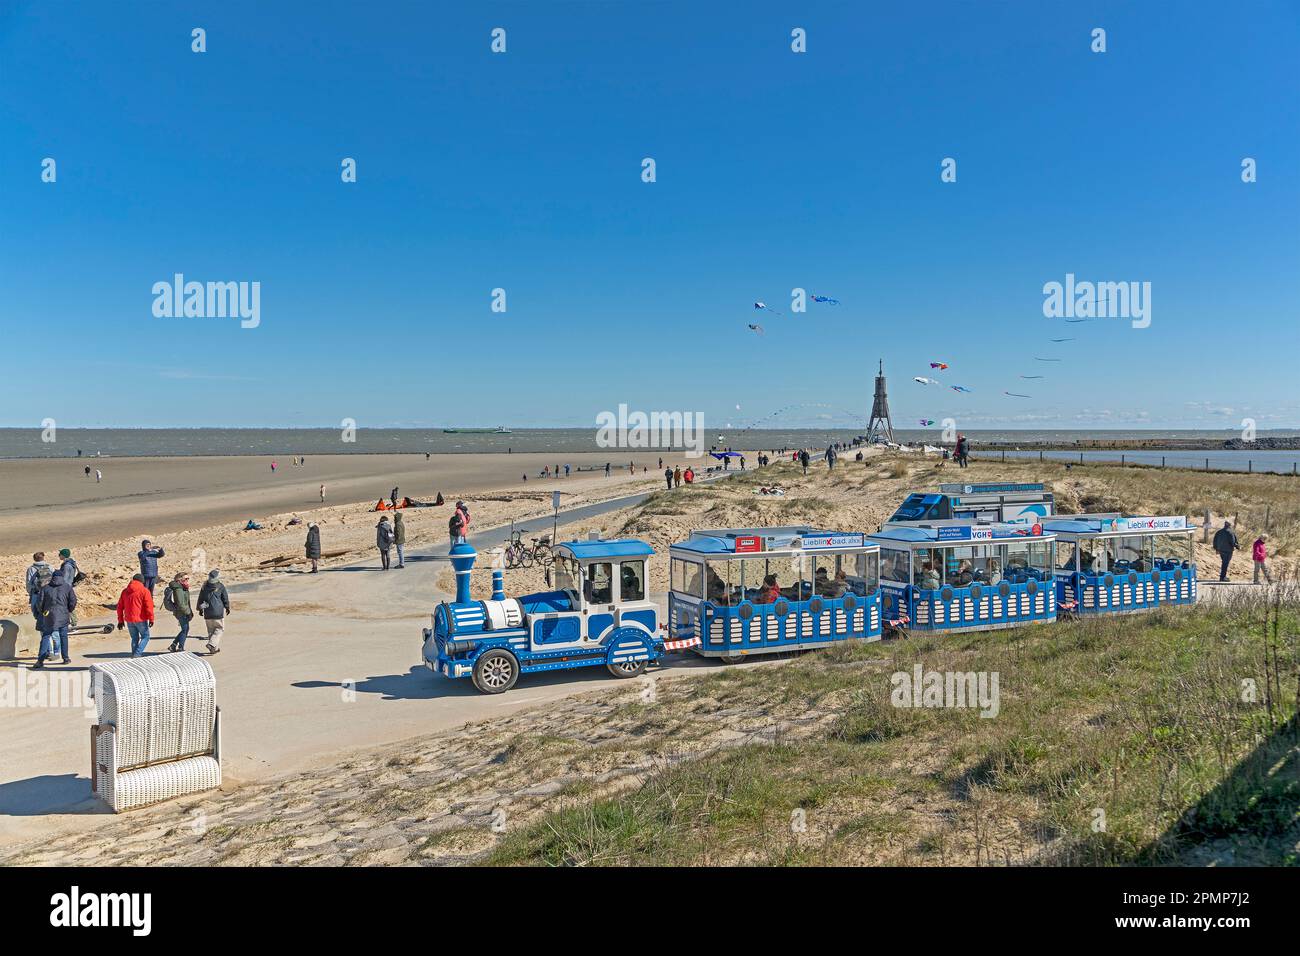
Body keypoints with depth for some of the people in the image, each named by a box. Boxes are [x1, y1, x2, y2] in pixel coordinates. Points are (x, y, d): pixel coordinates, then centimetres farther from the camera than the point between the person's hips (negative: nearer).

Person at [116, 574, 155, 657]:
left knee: (134, 638, 17)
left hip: (129, 620, 5)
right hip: (140, 619, -5)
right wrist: (151, 619, -8)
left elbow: (120, 607, 13)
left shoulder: (125, 591, 10)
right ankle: (137, 653, -7)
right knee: (145, 637, 8)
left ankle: (134, 655, 17)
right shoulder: (144, 591, -8)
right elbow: (149, 606, -14)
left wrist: (120, 620, 19)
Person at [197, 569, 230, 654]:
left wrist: (200, 609, 26)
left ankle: (215, 648, 16)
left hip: (207, 613, 4)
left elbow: (200, 599, 12)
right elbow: (226, 599, 0)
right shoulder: (221, 587, -7)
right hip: (218, 612, -4)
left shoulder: (204, 587, 4)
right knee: (219, 629, 7)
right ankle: (212, 644, -12)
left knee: (211, 630, 14)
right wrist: (227, 608, 16)